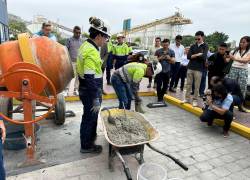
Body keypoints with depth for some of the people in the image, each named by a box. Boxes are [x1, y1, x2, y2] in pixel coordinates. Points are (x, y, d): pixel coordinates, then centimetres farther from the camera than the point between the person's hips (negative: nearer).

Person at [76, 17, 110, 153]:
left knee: (91, 116, 24)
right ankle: (86, 146, 27)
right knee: (90, 117, 8)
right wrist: (96, 99, -23)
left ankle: (91, 137, 45)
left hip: (84, 88, 10)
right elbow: (90, 78, -27)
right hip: (90, 91, -10)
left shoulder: (86, 45, 8)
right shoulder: (92, 52, -23)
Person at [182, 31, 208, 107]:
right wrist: (198, 55, -9)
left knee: (197, 86, 2)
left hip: (199, 69, -3)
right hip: (190, 67, 3)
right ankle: (187, 98, 16)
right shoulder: (193, 46, 10)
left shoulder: (205, 46, 1)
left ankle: (195, 100, 12)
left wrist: (194, 56, -4)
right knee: (188, 84, 7)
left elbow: (203, 57, -14)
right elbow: (188, 56, 0)